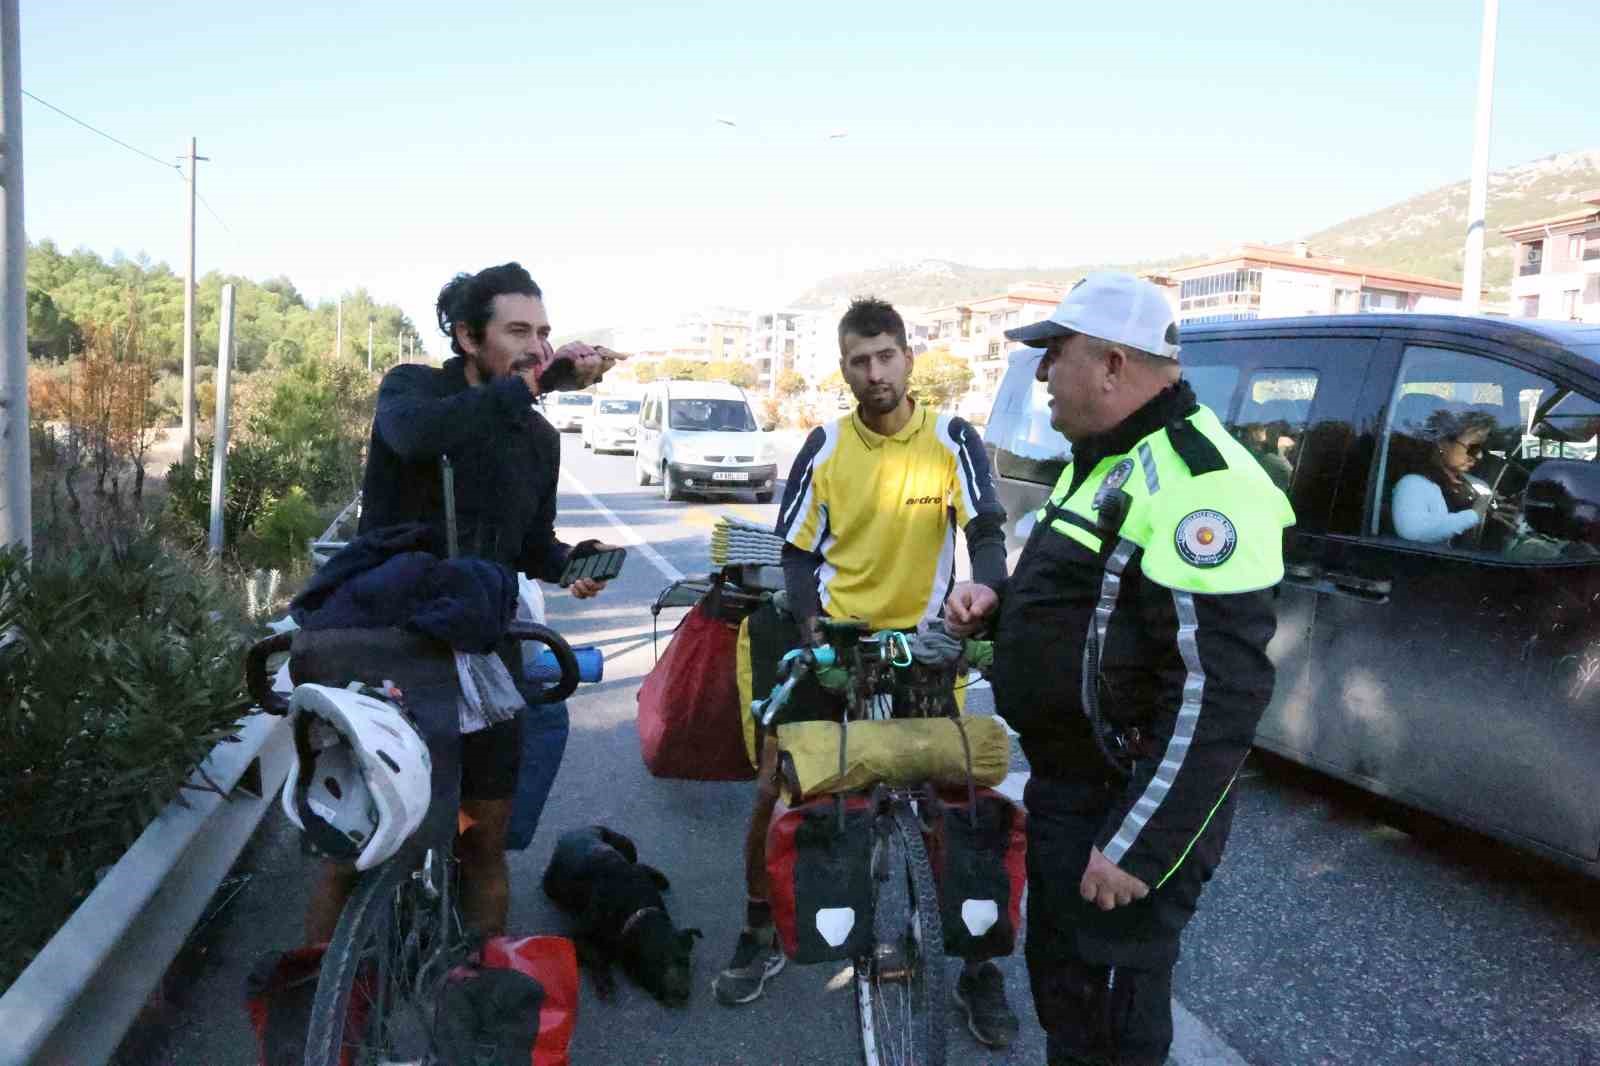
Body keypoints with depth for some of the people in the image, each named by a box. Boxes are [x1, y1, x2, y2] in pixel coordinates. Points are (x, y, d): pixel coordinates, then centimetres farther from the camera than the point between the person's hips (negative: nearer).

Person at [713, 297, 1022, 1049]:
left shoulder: (953, 442, -7)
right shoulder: (825, 447, -3)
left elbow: (986, 535, -12)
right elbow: (797, 553, -1)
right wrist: (810, 625, -17)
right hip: (831, 640, 2)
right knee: (774, 790, 1)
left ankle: (978, 965, 20)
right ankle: (760, 936, 24)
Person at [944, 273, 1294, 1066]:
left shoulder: (1194, 481, -24)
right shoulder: (1105, 457, 11)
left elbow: (1219, 691, -28)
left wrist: (1139, 846, -26)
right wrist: (996, 602, 4)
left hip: (1130, 807, -9)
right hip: (1065, 786, 10)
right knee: (1057, 980, 24)